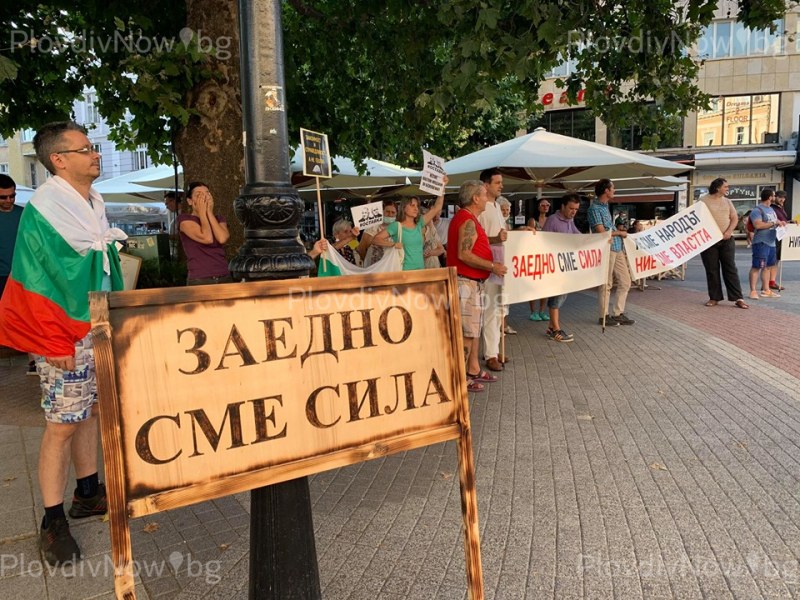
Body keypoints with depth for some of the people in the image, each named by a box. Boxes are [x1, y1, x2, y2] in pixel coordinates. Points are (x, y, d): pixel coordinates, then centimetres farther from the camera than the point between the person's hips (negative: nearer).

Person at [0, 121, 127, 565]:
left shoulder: (94, 205, 9)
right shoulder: (43, 209, -14)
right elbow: (38, 280, -16)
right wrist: (55, 343, -17)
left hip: (100, 329, 8)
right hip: (66, 334, -7)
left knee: (90, 411, 15)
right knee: (63, 424, -1)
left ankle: (87, 493, 29)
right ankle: (52, 522, 12)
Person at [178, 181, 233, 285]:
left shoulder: (219, 219, 15)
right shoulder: (184, 219, 0)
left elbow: (222, 238, -7)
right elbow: (207, 238, -16)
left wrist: (209, 212, -2)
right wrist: (202, 212, -4)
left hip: (225, 278, 4)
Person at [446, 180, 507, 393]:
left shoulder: (468, 219, 16)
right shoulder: (467, 221, -17)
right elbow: (464, 255, -25)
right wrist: (493, 266, -20)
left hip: (472, 282, 11)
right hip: (465, 282, -11)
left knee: (474, 328, 17)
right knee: (467, 331, -5)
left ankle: (473, 370, 27)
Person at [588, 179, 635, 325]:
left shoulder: (605, 206, 16)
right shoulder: (595, 208, -12)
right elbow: (601, 232, -17)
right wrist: (619, 233, -5)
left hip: (617, 248, 9)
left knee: (625, 281, 10)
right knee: (606, 284, -1)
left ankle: (617, 313, 17)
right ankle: (604, 316, 9)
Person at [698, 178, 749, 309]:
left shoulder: (727, 201, 13)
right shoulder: (703, 200, 0)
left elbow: (734, 218, 10)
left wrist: (728, 232, -8)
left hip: (726, 240, 3)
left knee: (730, 268, -1)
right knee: (712, 270, 2)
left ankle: (738, 298, -1)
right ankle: (714, 298, 10)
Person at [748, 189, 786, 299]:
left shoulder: (771, 209, 19)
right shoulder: (757, 210, -10)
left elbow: (774, 222, 31)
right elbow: (758, 225, -23)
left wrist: (780, 223, 9)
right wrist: (774, 223, -18)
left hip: (771, 242, 9)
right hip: (761, 242, -9)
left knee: (767, 266, 12)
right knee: (757, 267, -9)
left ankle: (766, 290, 19)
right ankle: (753, 291, -7)